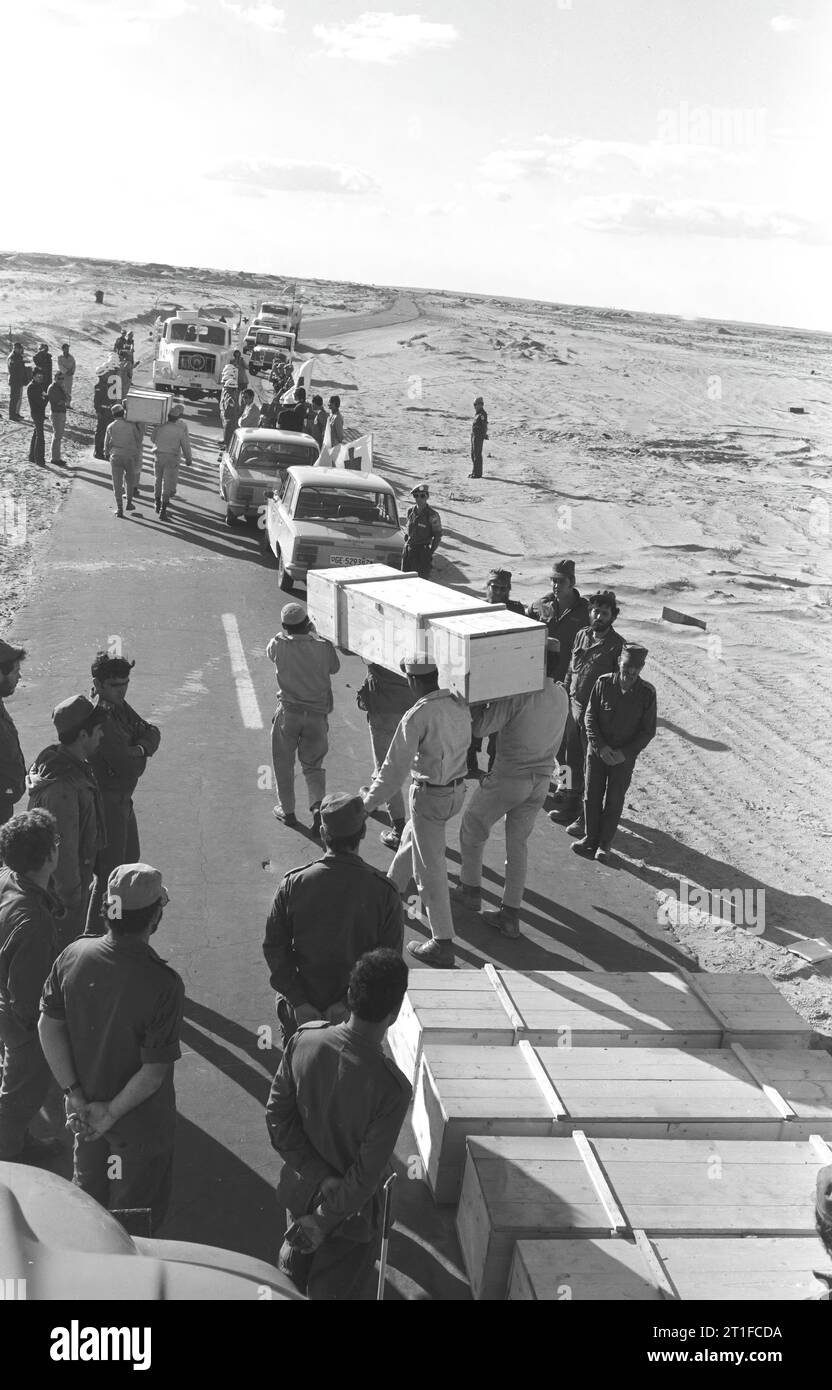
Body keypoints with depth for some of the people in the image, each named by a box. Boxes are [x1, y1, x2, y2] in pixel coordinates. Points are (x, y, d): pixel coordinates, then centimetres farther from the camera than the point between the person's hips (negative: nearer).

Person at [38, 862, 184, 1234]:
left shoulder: (74, 956, -16)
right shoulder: (163, 984, -30)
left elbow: (48, 1027, -8)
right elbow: (154, 1071, -26)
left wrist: (76, 1095, -4)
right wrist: (112, 1112, -12)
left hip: (85, 1108, 6)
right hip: (141, 1121, -5)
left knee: (88, 1193, 30)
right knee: (137, 1215, 19)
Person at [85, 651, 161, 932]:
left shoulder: (119, 706, 2)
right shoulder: (100, 718, -28)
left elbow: (151, 732, 1)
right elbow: (132, 767, -29)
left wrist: (140, 749, -20)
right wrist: (139, 757, -7)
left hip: (122, 799, 10)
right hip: (107, 802, -10)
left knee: (130, 858, 26)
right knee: (110, 870, 0)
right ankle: (95, 934, 13)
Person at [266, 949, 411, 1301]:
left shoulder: (304, 1039, -21)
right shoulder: (392, 1088, -33)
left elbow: (277, 1118, -13)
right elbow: (367, 1175, -25)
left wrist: (322, 1177, -12)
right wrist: (324, 1221, -12)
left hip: (299, 1189, 4)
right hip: (351, 1208, -4)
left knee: (292, 1276, 30)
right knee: (335, 1291, 21)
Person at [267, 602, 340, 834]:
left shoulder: (279, 645, -9)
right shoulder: (324, 647, -8)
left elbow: (269, 652, 15)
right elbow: (334, 668, 12)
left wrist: (288, 633, 24)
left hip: (289, 712, -1)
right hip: (318, 715, 1)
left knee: (284, 763, 16)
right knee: (313, 765, 13)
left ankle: (287, 810, 23)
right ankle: (318, 805, -8)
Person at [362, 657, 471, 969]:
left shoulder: (417, 716, -23)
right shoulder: (460, 706, -2)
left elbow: (395, 768, -21)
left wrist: (369, 801, -11)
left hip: (430, 796, -8)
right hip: (457, 790, 8)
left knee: (430, 870, 2)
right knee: (410, 837, 31)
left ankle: (443, 945, 8)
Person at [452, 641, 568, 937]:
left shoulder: (521, 695, -21)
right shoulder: (561, 695, 2)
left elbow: (482, 726, -20)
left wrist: (478, 700, -7)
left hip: (509, 777, -6)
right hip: (541, 780, 6)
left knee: (472, 828, 17)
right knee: (518, 844, 14)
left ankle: (470, 890, 29)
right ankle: (510, 914, 17)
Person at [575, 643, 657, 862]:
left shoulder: (647, 693, -11)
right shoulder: (603, 683, -9)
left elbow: (648, 731, -6)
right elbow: (589, 717, -3)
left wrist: (625, 753, -15)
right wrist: (600, 746, -13)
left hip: (624, 756, -1)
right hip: (597, 751, 1)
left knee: (614, 801, 6)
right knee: (592, 795, 9)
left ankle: (604, 844, 21)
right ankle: (590, 838, 25)